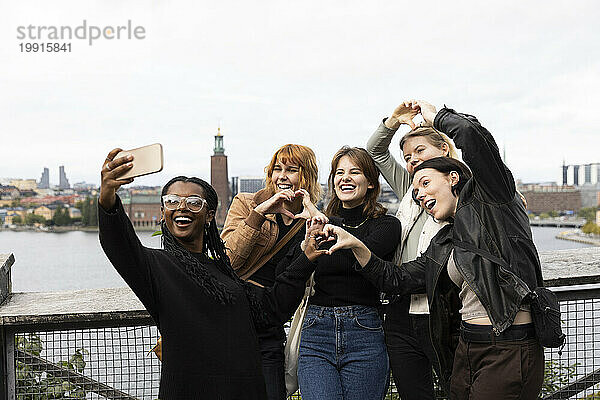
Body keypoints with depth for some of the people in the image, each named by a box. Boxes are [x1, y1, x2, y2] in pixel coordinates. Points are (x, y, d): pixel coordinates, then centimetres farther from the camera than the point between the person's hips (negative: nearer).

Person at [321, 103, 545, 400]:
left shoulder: (489, 201, -2)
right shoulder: (443, 244, 18)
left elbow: (471, 133, -15)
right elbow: (396, 280, 16)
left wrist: (435, 116, 3)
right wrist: (355, 245, 5)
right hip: (467, 350, 8)